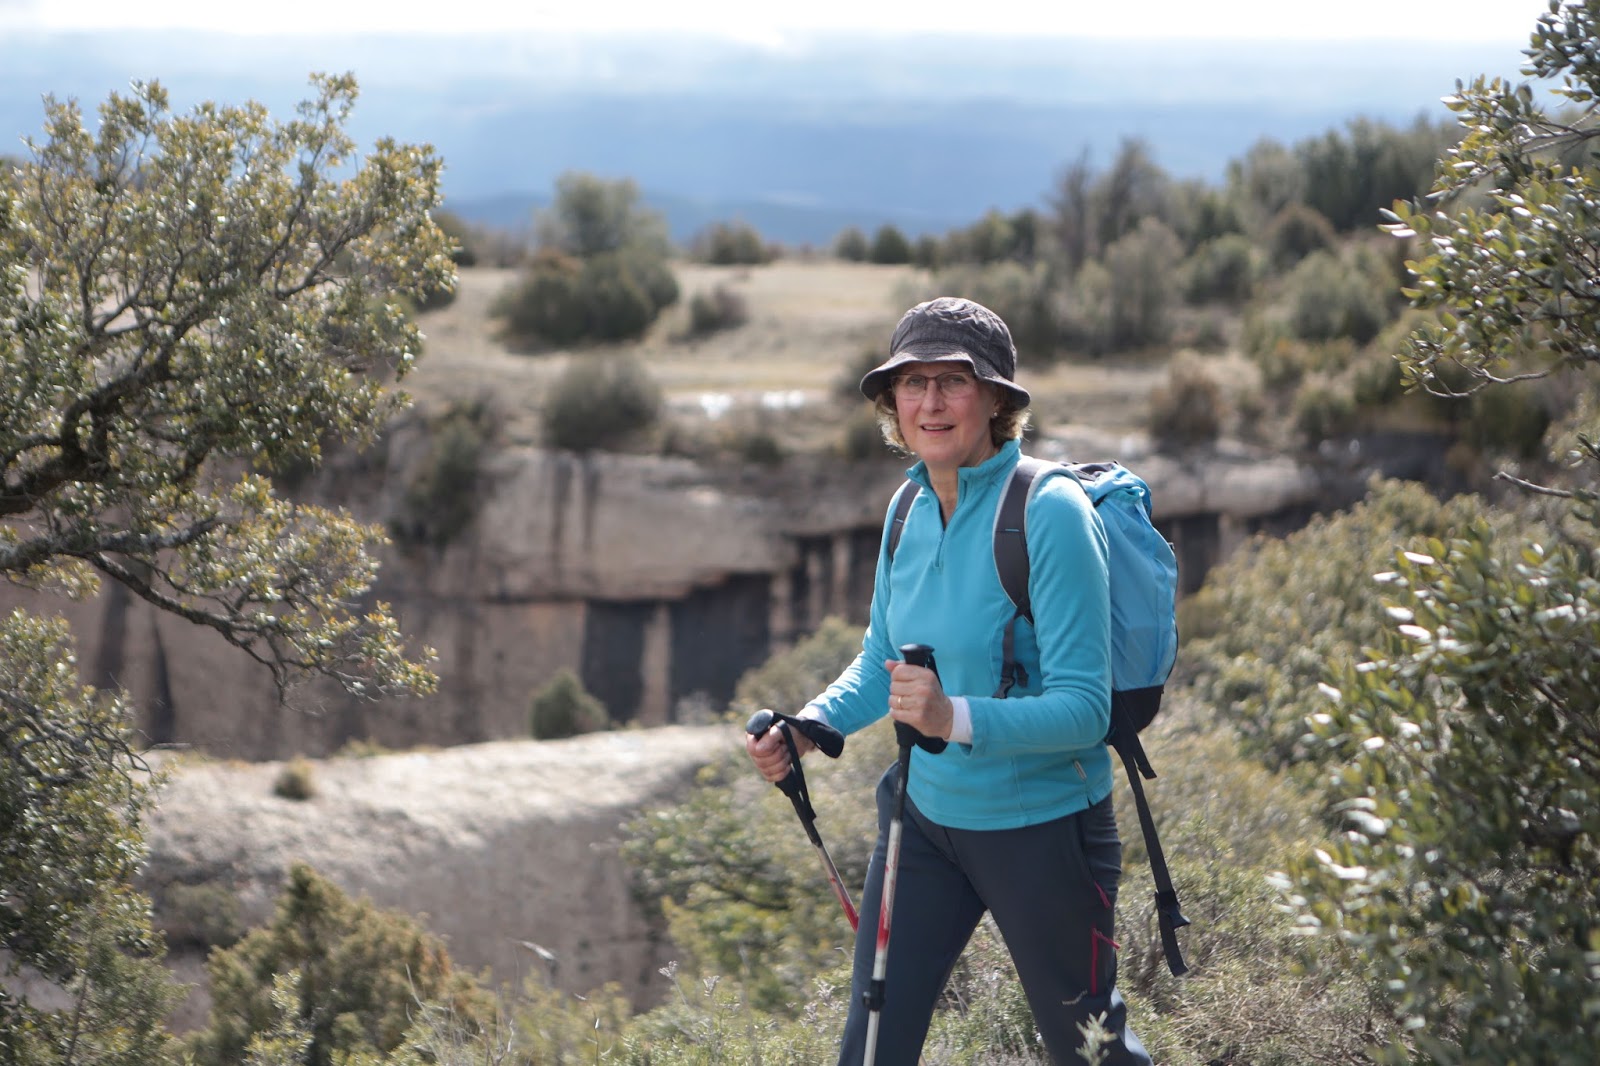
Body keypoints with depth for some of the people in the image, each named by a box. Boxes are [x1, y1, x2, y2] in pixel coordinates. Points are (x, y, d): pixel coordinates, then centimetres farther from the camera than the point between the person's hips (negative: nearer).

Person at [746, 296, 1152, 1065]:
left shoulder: (1049, 513, -20)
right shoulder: (910, 508, 1)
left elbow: (1083, 708, -24)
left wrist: (957, 719, -38)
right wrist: (808, 728, -5)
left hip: (1041, 827, -6)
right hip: (924, 817, 6)